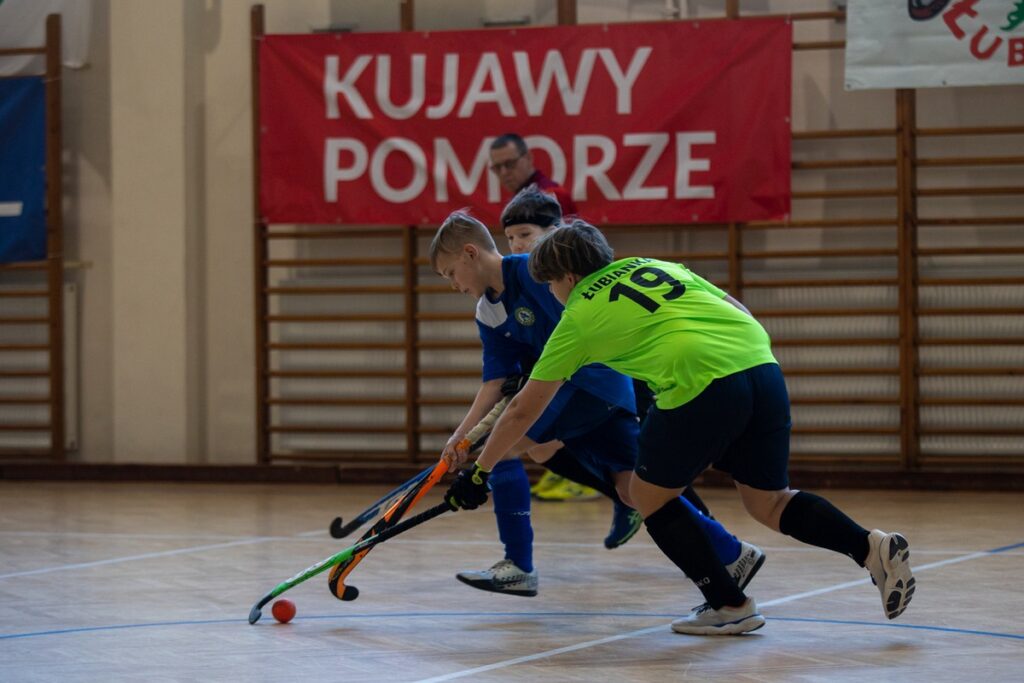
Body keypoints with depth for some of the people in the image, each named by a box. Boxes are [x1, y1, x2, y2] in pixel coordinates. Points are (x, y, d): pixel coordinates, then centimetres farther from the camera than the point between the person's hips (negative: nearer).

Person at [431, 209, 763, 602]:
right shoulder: (487, 315, 12)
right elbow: (496, 381, 9)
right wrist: (462, 434, -3)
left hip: (596, 381, -9)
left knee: (504, 444, -11)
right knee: (632, 487, 3)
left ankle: (518, 567, -6)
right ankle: (733, 556, 8)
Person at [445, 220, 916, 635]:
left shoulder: (578, 316, 13)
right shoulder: (657, 266, 27)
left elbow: (523, 411, 19)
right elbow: (739, 311, 25)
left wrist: (478, 474, 28)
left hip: (700, 386, -6)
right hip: (762, 365, 6)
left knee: (649, 495, 15)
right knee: (768, 503, 19)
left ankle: (729, 605, 14)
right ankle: (872, 547, -1)